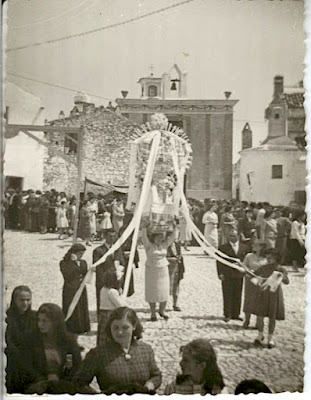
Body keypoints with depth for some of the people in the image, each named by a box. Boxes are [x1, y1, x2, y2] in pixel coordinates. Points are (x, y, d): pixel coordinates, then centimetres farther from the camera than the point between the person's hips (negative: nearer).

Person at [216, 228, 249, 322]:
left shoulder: (244, 248, 9)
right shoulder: (223, 247, 0)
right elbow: (219, 261, -2)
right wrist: (220, 273, -10)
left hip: (239, 275, 3)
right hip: (227, 276, -3)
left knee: (237, 296, 7)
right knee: (227, 295, 0)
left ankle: (235, 314, 18)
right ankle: (227, 315, 8)